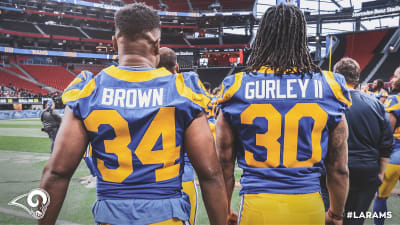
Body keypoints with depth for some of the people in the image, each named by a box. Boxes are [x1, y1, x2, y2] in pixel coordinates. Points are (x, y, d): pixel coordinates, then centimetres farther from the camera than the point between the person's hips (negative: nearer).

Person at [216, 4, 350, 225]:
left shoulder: (236, 88, -7)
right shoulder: (329, 88, -5)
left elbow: (225, 165, 0)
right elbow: (338, 168, 3)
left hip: (257, 206, -1)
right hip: (309, 207, 2)